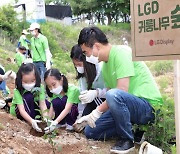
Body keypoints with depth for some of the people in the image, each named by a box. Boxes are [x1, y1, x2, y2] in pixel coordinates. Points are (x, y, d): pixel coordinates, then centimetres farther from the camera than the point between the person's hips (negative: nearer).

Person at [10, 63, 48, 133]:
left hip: (33, 108, 3)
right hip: (17, 111, -3)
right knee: (28, 97, -33)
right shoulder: (17, 91, -29)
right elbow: (21, 110, -37)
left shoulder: (39, 88, -22)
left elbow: (43, 104, -28)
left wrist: (45, 118, -46)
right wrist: (32, 121, -53)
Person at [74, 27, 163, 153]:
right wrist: (90, 116, 8)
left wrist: (98, 110, -17)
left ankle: (127, 140, -15)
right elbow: (109, 100, 14)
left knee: (114, 95, -38)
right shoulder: (105, 65, 12)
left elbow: (122, 90, -24)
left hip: (149, 106, -9)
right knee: (90, 131, 3)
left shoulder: (121, 52, -16)